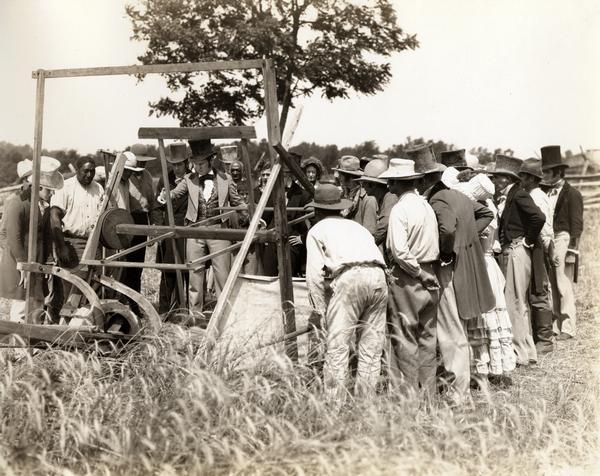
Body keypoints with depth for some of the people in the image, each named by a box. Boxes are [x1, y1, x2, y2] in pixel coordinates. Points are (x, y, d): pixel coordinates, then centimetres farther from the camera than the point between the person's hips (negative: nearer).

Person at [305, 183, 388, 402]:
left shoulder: (317, 230, 18)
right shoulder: (356, 226, 33)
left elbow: (314, 274, 8)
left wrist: (321, 310, 14)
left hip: (348, 277, -5)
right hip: (378, 277, 5)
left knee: (337, 347, -3)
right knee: (371, 349, 10)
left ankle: (335, 405, -6)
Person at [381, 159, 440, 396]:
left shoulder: (400, 209, -13)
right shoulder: (426, 205, 9)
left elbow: (400, 251, -22)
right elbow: (435, 245, 10)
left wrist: (418, 273, -12)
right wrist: (427, 272, 12)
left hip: (407, 278, -7)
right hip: (428, 277, 7)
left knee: (404, 338, 1)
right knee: (427, 336, 12)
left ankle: (408, 392, 5)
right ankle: (427, 392, 20)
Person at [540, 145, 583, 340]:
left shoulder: (572, 194, -4)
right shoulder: (546, 193, 14)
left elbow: (577, 224, -7)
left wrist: (572, 249, -13)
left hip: (562, 239, -6)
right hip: (546, 241, 6)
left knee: (564, 286, -4)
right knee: (551, 286, 8)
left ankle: (567, 328, 2)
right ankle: (555, 325, 15)